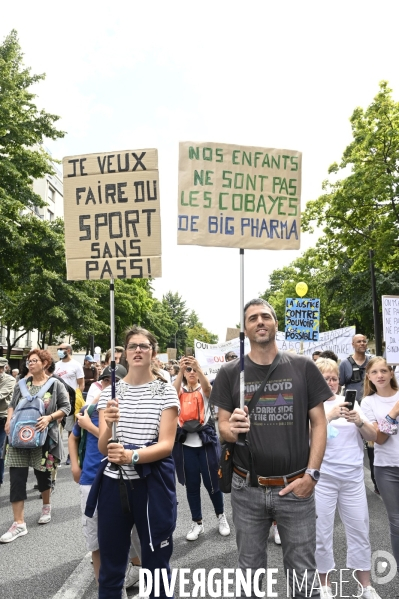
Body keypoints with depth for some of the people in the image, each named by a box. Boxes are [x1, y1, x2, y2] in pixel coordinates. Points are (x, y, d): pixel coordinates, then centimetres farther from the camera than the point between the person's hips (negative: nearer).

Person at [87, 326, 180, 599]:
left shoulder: (166, 391, -5)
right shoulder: (110, 391, 3)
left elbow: (166, 445, -11)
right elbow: (102, 447, -2)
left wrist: (132, 456, -28)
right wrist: (109, 426, -24)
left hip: (152, 484, -2)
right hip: (114, 483, 3)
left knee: (156, 565, 12)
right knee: (110, 567, 14)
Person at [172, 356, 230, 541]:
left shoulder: (204, 390, 2)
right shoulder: (180, 390, 6)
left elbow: (208, 387, -23)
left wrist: (198, 367, -40)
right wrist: (180, 370, -33)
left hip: (205, 440, -1)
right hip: (185, 443, 1)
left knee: (212, 482, 6)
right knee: (191, 484, 8)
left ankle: (221, 516, 29)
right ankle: (197, 523, 24)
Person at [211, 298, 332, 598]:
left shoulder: (304, 367, -3)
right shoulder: (230, 373, -2)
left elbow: (319, 422, 0)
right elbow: (222, 425, 2)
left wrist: (311, 474, -8)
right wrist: (231, 430, -22)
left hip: (296, 488, 0)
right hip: (247, 489, 1)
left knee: (302, 573, 13)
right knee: (250, 570, 18)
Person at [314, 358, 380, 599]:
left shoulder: (350, 402, 5)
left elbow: (373, 437, 3)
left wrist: (359, 421, -17)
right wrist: (329, 415, -29)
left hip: (353, 476, 3)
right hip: (322, 477, -3)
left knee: (359, 529, 11)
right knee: (322, 531, 6)